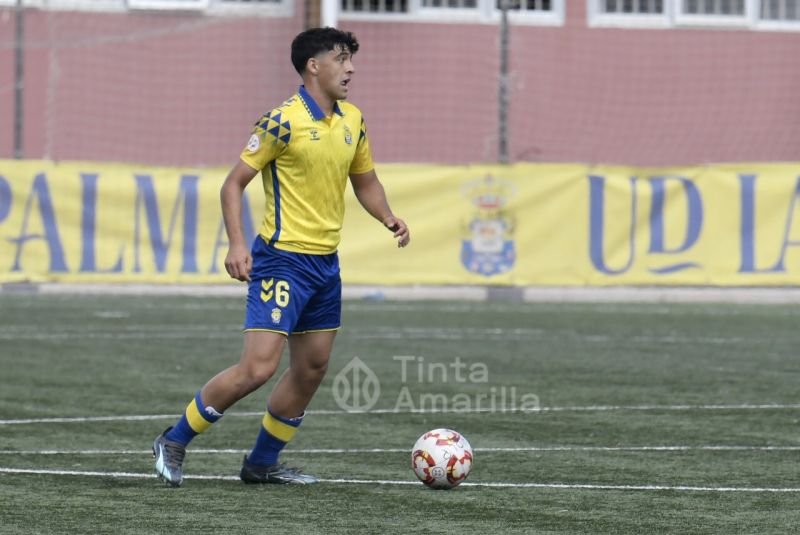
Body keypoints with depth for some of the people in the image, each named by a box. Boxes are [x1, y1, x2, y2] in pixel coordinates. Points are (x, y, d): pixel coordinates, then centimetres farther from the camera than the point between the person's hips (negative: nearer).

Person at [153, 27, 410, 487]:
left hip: (326, 261, 8)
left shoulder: (352, 121, 8)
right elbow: (235, 182, -10)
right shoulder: (284, 121, -13)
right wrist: (237, 243, -21)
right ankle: (175, 442, 1)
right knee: (258, 367, -14)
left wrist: (388, 217, 3)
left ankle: (262, 462, 23)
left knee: (312, 368, 10)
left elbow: (365, 180, 22)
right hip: (283, 259, -8)